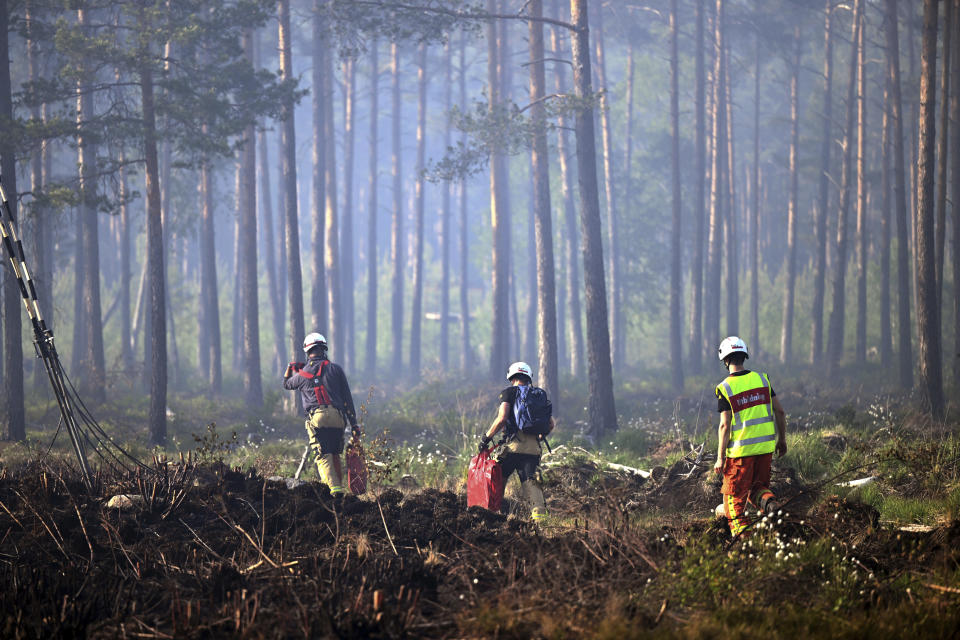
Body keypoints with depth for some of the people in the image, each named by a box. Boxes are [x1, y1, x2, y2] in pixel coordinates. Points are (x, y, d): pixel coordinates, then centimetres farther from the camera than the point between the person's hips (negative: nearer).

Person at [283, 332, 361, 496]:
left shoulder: (302, 374, 9)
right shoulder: (335, 369, 9)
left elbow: (286, 384, 33)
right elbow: (348, 398, 8)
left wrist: (289, 369, 52)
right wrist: (354, 424, 11)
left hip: (316, 418, -2)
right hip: (337, 418, 2)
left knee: (323, 457, -8)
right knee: (335, 455, 17)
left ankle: (333, 487, -25)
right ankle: (340, 486, 19)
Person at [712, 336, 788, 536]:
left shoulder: (725, 388, -10)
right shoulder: (762, 379, 3)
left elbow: (725, 425, -12)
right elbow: (779, 411, 4)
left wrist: (721, 458, -7)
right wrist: (782, 440, 16)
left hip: (740, 449, -4)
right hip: (765, 446, 4)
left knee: (735, 494, 9)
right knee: (758, 485, 18)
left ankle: (740, 531, 0)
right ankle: (768, 501, -12)